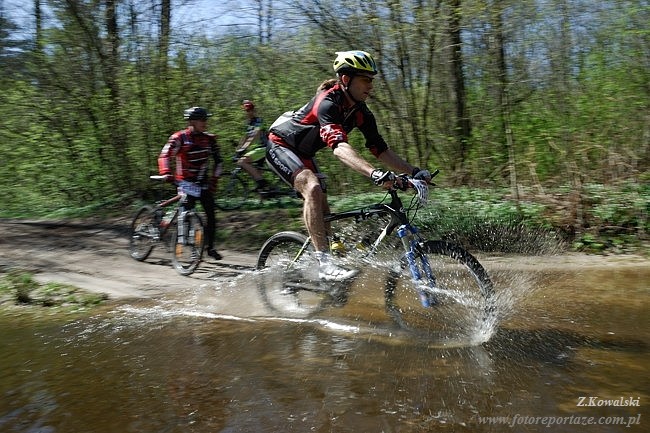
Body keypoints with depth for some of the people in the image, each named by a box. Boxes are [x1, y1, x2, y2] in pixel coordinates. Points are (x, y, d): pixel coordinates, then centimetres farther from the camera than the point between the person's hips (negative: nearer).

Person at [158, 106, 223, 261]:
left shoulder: (209, 138, 2)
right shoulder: (179, 138, -11)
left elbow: (217, 160, 11)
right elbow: (164, 156, -18)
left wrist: (214, 180, 6)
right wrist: (166, 173, -34)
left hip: (204, 183, 4)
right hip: (186, 182, -4)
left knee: (211, 215, 1)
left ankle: (210, 248, 14)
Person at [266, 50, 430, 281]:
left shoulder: (361, 112, -7)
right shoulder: (327, 102, -31)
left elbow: (380, 149, -5)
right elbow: (338, 146, -47)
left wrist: (413, 171, -17)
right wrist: (374, 174, -59)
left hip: (303, 153, 9)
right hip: (280, 145, -9)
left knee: (323, 209, 1)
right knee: (313, 187, -31)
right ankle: (325, 263, -33)